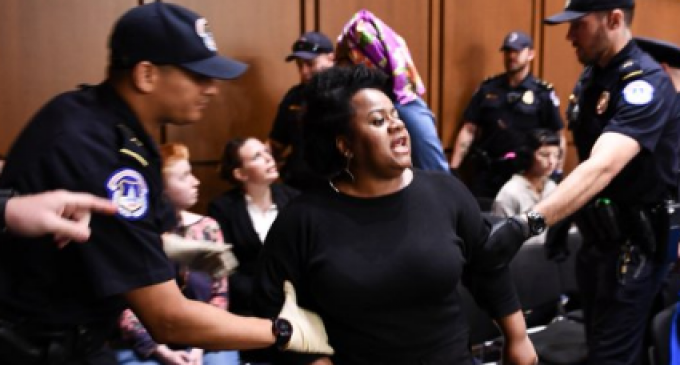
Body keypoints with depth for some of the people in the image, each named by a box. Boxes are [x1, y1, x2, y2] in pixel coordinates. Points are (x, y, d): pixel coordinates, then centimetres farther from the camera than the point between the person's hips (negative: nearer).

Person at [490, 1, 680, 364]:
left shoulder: (645, 83, -23)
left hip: (634, 240, -9)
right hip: (597, 234, 9)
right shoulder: (591, 74, 6)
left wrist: (529, 221, -48)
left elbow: (602, 168, -38)